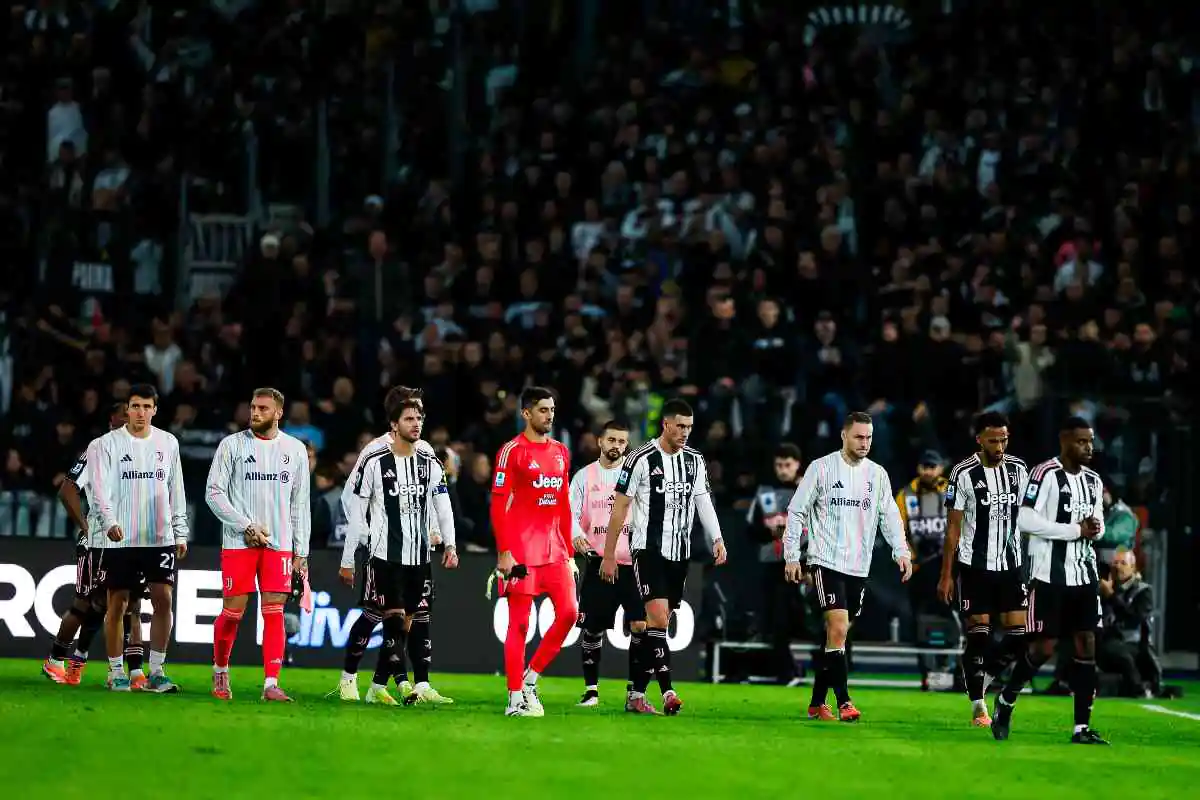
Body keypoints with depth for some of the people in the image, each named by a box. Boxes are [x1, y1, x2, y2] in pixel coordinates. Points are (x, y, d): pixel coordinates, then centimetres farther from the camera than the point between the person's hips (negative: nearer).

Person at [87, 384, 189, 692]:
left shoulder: (168, 443, 10)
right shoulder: (107, 444, -2)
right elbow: (100, 489, -11)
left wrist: (180, 533, 13)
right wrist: (109, 521, -27)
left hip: (160, 537, 3)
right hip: (120, 540, -3)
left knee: (163, 599, -5)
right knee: (117, 604, 1)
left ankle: (156, 672, 1)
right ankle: (116, 673, 9)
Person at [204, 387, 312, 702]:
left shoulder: (295, 449, 9)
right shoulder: (232, 445, 0)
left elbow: (300, 503, 13)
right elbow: (214, 493, -3)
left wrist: (301, 550, 8)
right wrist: (247, 526, -11)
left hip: (280, 543, 2)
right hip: (239, 542, -2)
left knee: (274, 613, -5)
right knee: (233, 612, -1)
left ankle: (271, 684, -7)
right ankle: (220, 670, 22)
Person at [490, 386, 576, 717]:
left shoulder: (561, 451, 14)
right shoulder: (512, 451, -6)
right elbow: (498, 504, -9)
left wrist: (569, 551, 16)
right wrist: (504, 552, -15)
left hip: (554, 547, 6)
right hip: (520, 549, -6)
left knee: (569, 612, -3)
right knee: (519, 622, -3)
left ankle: (530, 677, 12)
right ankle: (516, 699, 1)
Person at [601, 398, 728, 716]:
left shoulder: (695, 460, 10)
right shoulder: (641, 459, -7)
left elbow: (703, 502, 11)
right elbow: (620, 508, -3)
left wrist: (717, 539, -6)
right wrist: (609, 555, -3)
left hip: (680, 553, 6)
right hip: (648, 549, -6)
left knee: (657, 624, 6)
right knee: (658, 618, -18)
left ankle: (636, 695, 12)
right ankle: (667, 692, -24)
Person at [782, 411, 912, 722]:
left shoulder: (877, 474, 9)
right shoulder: (821, 468, -3)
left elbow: (889, 516, 9)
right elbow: (796, 512, 0)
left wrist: (901, 551, -6)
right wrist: (791, 556, -4)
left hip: (859, 567, 5)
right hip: (826, 562, -5)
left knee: (837, 636, 8)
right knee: (838, 629, -17)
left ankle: (817, 703, 17)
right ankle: (843, 703, -18)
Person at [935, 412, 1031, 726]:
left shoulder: (1018, 470, 5)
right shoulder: (964, 474, -8)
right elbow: (953, 527, -5)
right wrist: (946, 575, -7)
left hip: (1010, 564, 4)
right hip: (975, 566, -4)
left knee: (1019, 634, -2)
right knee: (978, 633, -3)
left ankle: (981, 680, 19)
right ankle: (978, 706, 4)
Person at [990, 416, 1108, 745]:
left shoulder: (1093, 481, 13)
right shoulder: (1046, 474, -12)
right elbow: (1026, 520, -20)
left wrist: (1096, 528, -1)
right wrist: (1076, 530, -18)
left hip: (1084, 574, 7)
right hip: (1050, 575, -7)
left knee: (1087, 643, 0)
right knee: (1044, 647, -4)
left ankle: (1082, 727, 3)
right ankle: (1005, 701, 21)